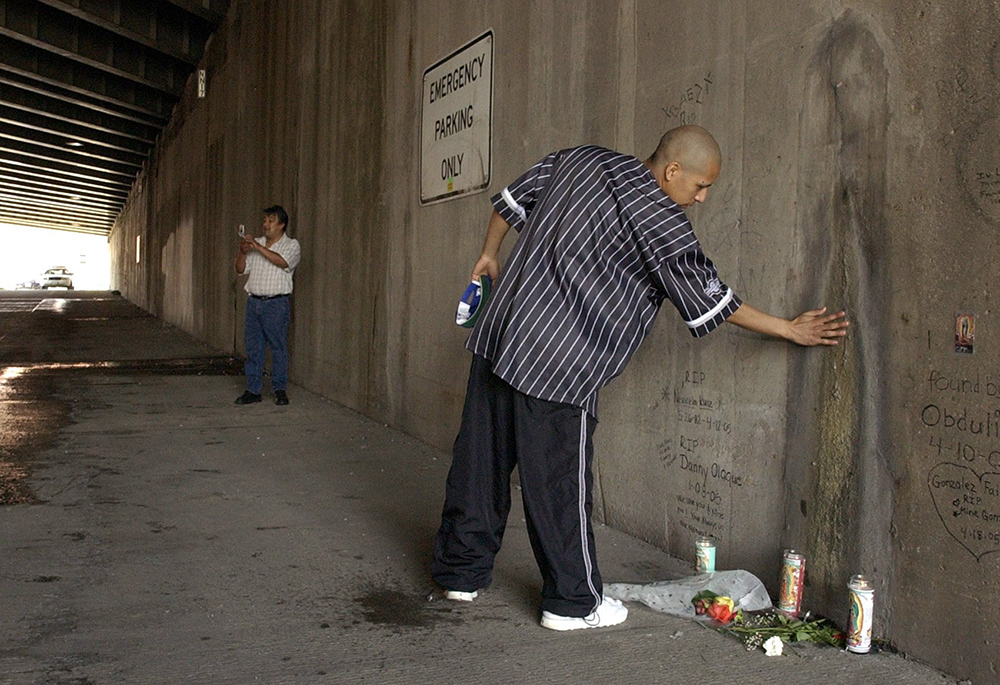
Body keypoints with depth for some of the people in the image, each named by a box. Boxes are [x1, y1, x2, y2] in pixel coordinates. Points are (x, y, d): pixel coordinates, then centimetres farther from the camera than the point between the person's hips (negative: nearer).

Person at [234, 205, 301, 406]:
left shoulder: (291, 245, 1)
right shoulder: (256, 243, 16)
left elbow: (283, 262, -19)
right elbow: (241, 269, 15)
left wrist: (258, 247, -19)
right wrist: (242, 252, -3)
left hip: (276, 303, -5)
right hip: (254, 301, 5)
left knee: (278, 347, -3)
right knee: (252, 347, 5)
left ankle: (280, 390, 6)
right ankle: (253, 390, 11)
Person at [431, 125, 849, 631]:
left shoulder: (579, 160, 10)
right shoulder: (660, 221, -10)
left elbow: (511, 200, 19)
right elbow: (711, 303, -5)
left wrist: (490, 255, 33)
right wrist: (791, 330, 5)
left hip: (499, 333, 8)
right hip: (557, 363, -8)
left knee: (481, 456, 14)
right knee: (559, 480, 2)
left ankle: (461, 571, 28)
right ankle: (572, 603, 16)